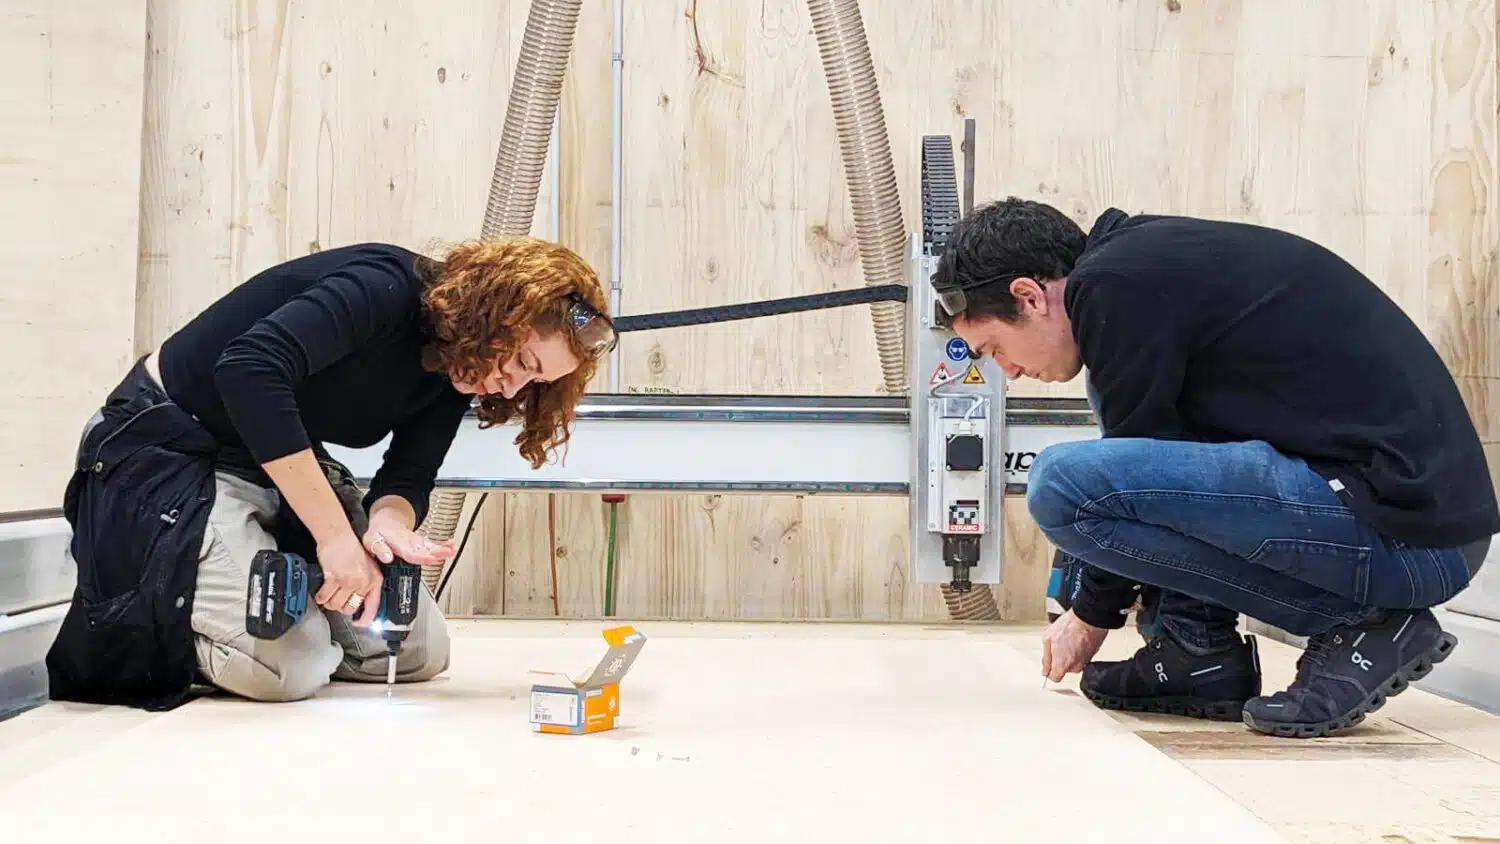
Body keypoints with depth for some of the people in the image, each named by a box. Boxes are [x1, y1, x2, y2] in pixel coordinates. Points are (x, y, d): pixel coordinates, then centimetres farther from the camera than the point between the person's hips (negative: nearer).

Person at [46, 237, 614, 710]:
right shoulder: (386, 287, -27)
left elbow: (408, 477, -5)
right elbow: (249, 368, -40)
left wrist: (390, 524, -30)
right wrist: (334, 532, -39)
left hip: (285, 465, 8)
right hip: (171, 449, -8)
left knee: (422, 655, 3)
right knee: (290, 668, -26)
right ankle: (129, 634, 2)